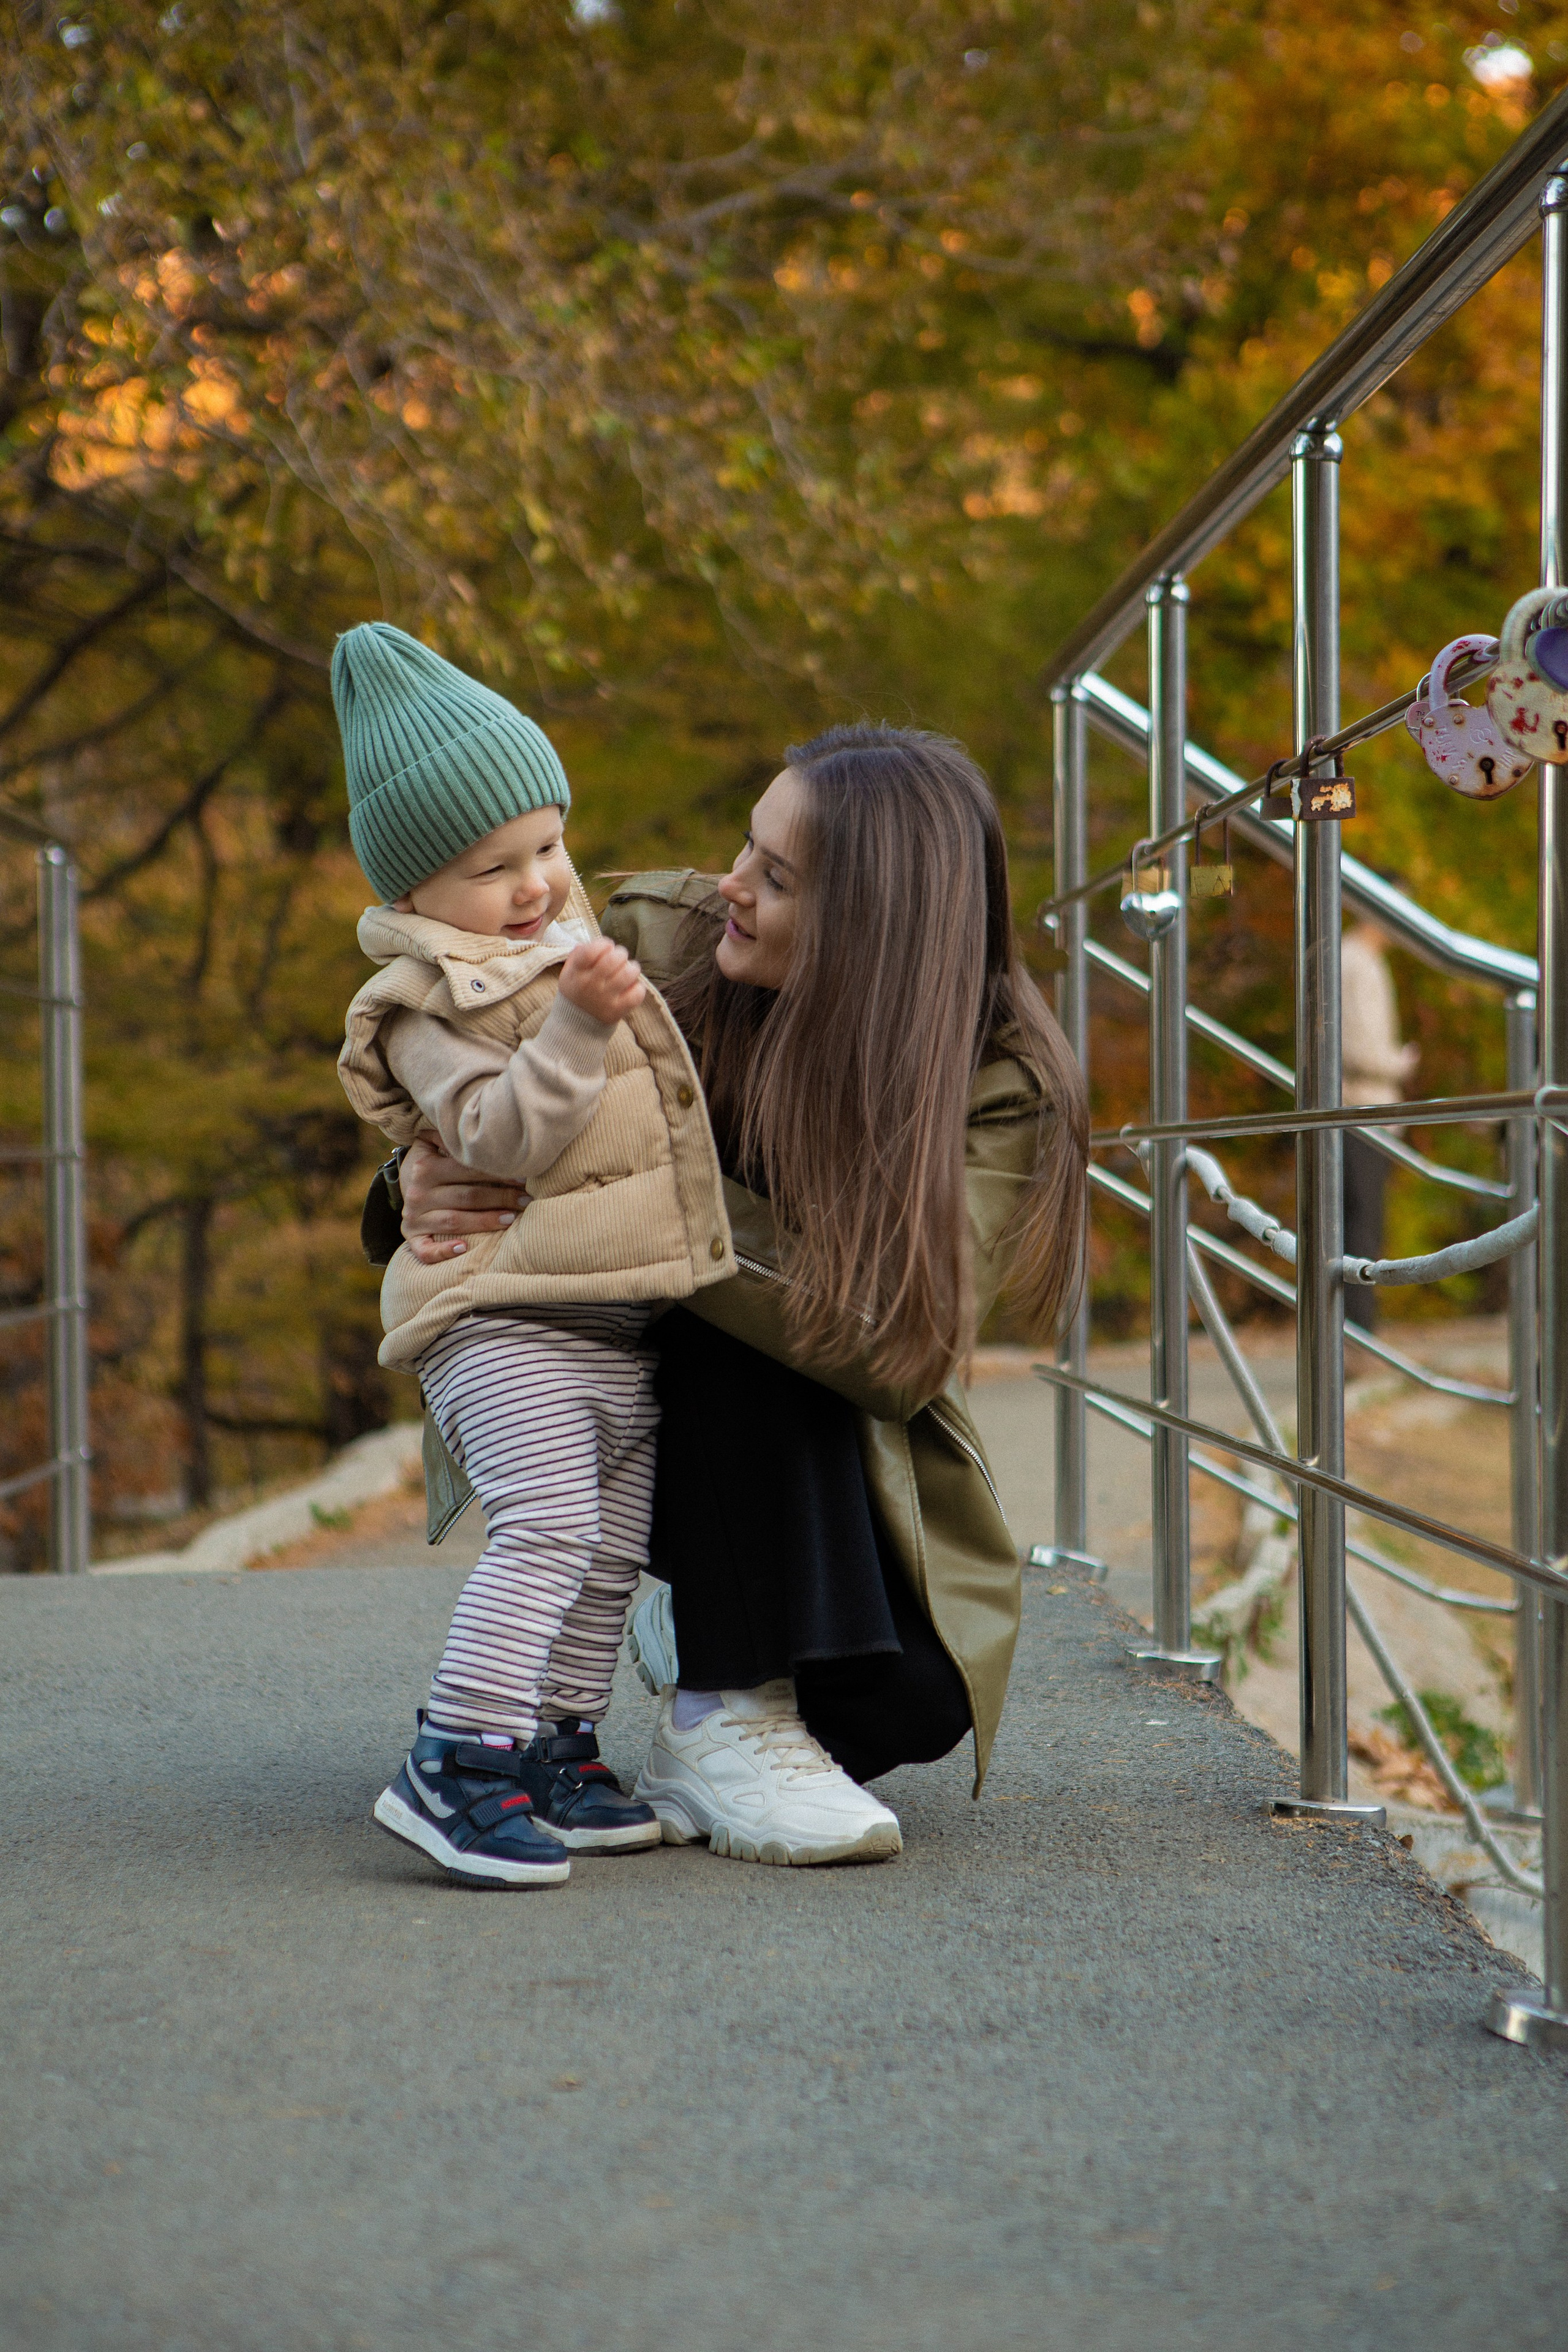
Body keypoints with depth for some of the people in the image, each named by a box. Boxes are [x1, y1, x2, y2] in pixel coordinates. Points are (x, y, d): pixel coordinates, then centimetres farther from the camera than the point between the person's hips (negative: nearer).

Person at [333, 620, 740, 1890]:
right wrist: (575, 1026, -31)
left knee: (612, 1551, 11)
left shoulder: (573, 943, 17)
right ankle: (456, 1766, -24)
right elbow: (504, 1134, -24)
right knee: (546, 1522, -23)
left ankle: (556, 1750, 21)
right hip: (504, 1315, -9)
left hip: (620, 1317, 9)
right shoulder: (426, 1006, -11)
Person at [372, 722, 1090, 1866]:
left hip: (839, 1454, 0)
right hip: (632, 1422, 0)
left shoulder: (1003, 1082, -19)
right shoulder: (657, 937, -14)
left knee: (911, 1698, -26)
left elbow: (897, 1346, -32)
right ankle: (725, 1701, -24)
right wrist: (425, 1180, -29)